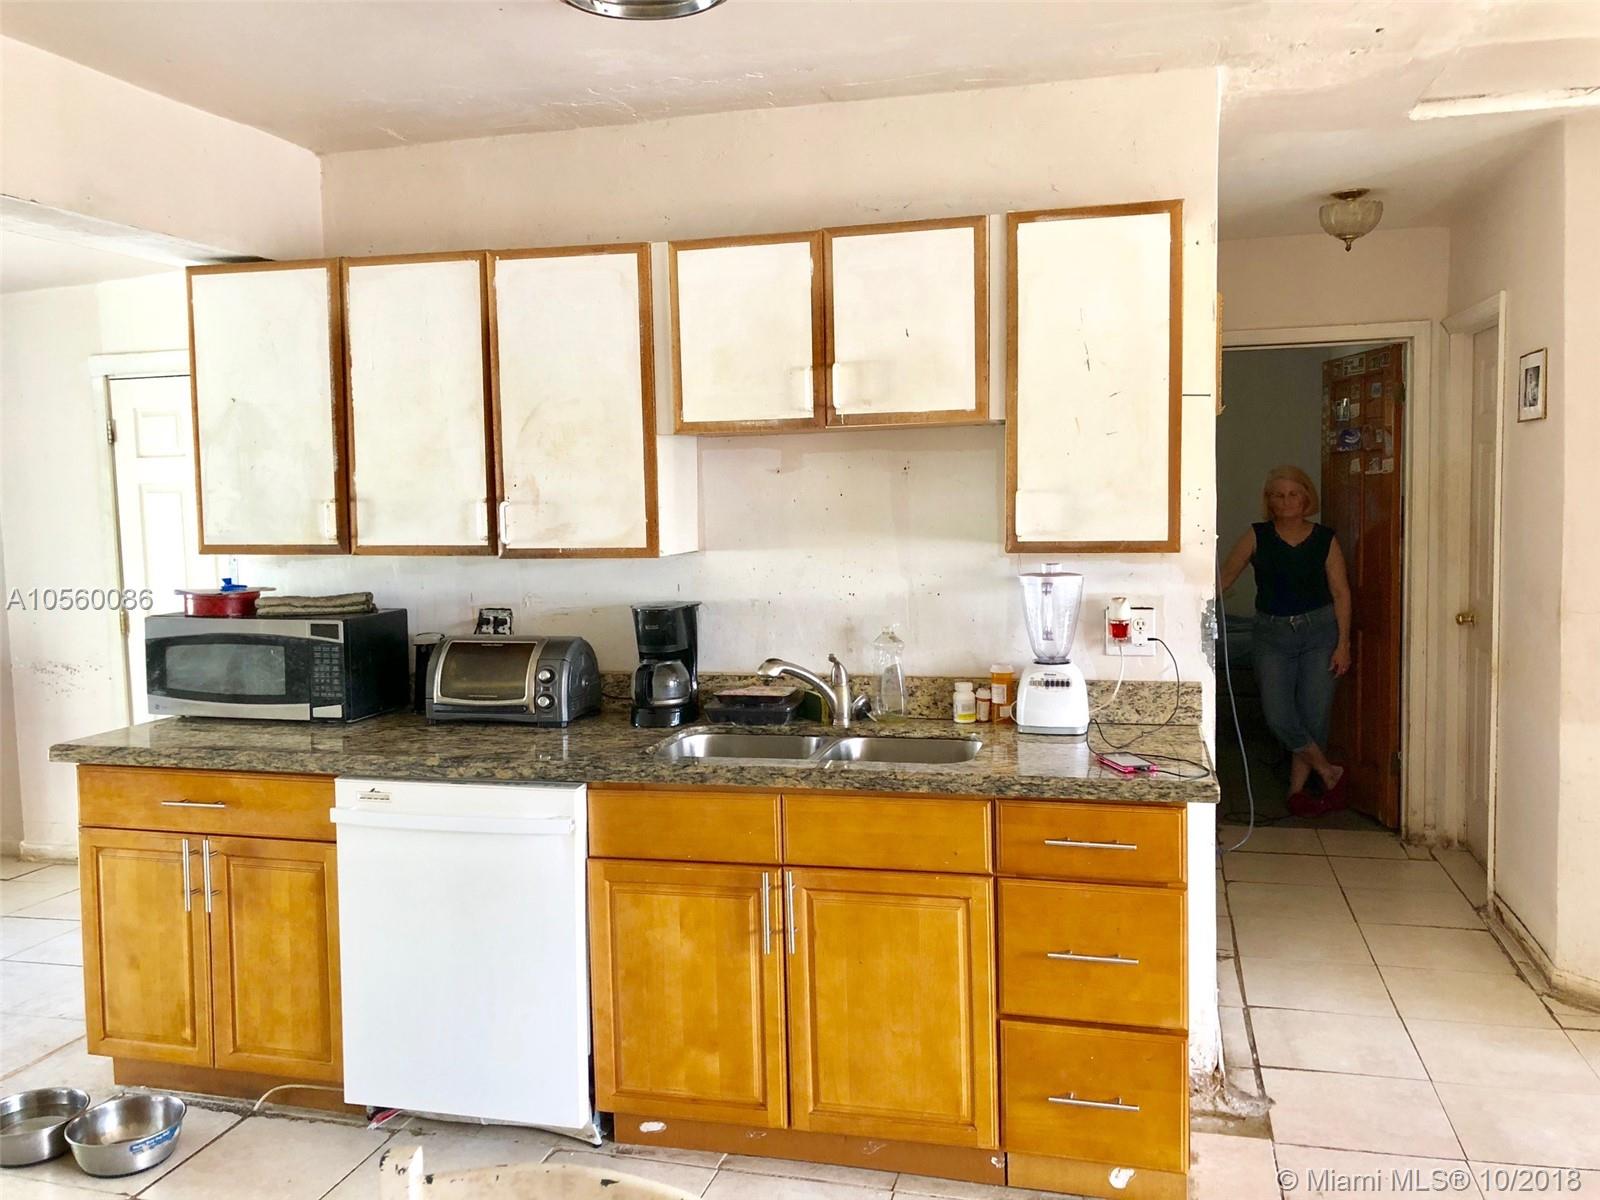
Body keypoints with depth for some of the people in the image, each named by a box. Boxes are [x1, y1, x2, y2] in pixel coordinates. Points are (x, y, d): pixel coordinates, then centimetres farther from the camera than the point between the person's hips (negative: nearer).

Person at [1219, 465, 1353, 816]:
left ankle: (1297, 788, 15)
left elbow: (1341, 593, 1)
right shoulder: (1257, 537, 0)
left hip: (1319, 632, 0)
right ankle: (1330, 774, 10)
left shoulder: (1325, 540, 0)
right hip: (1273, 634, 0)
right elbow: (1226, 576, -4)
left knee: (1314, 715, 0)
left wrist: (1343, 644, -5)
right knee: (1279, 716, -9)